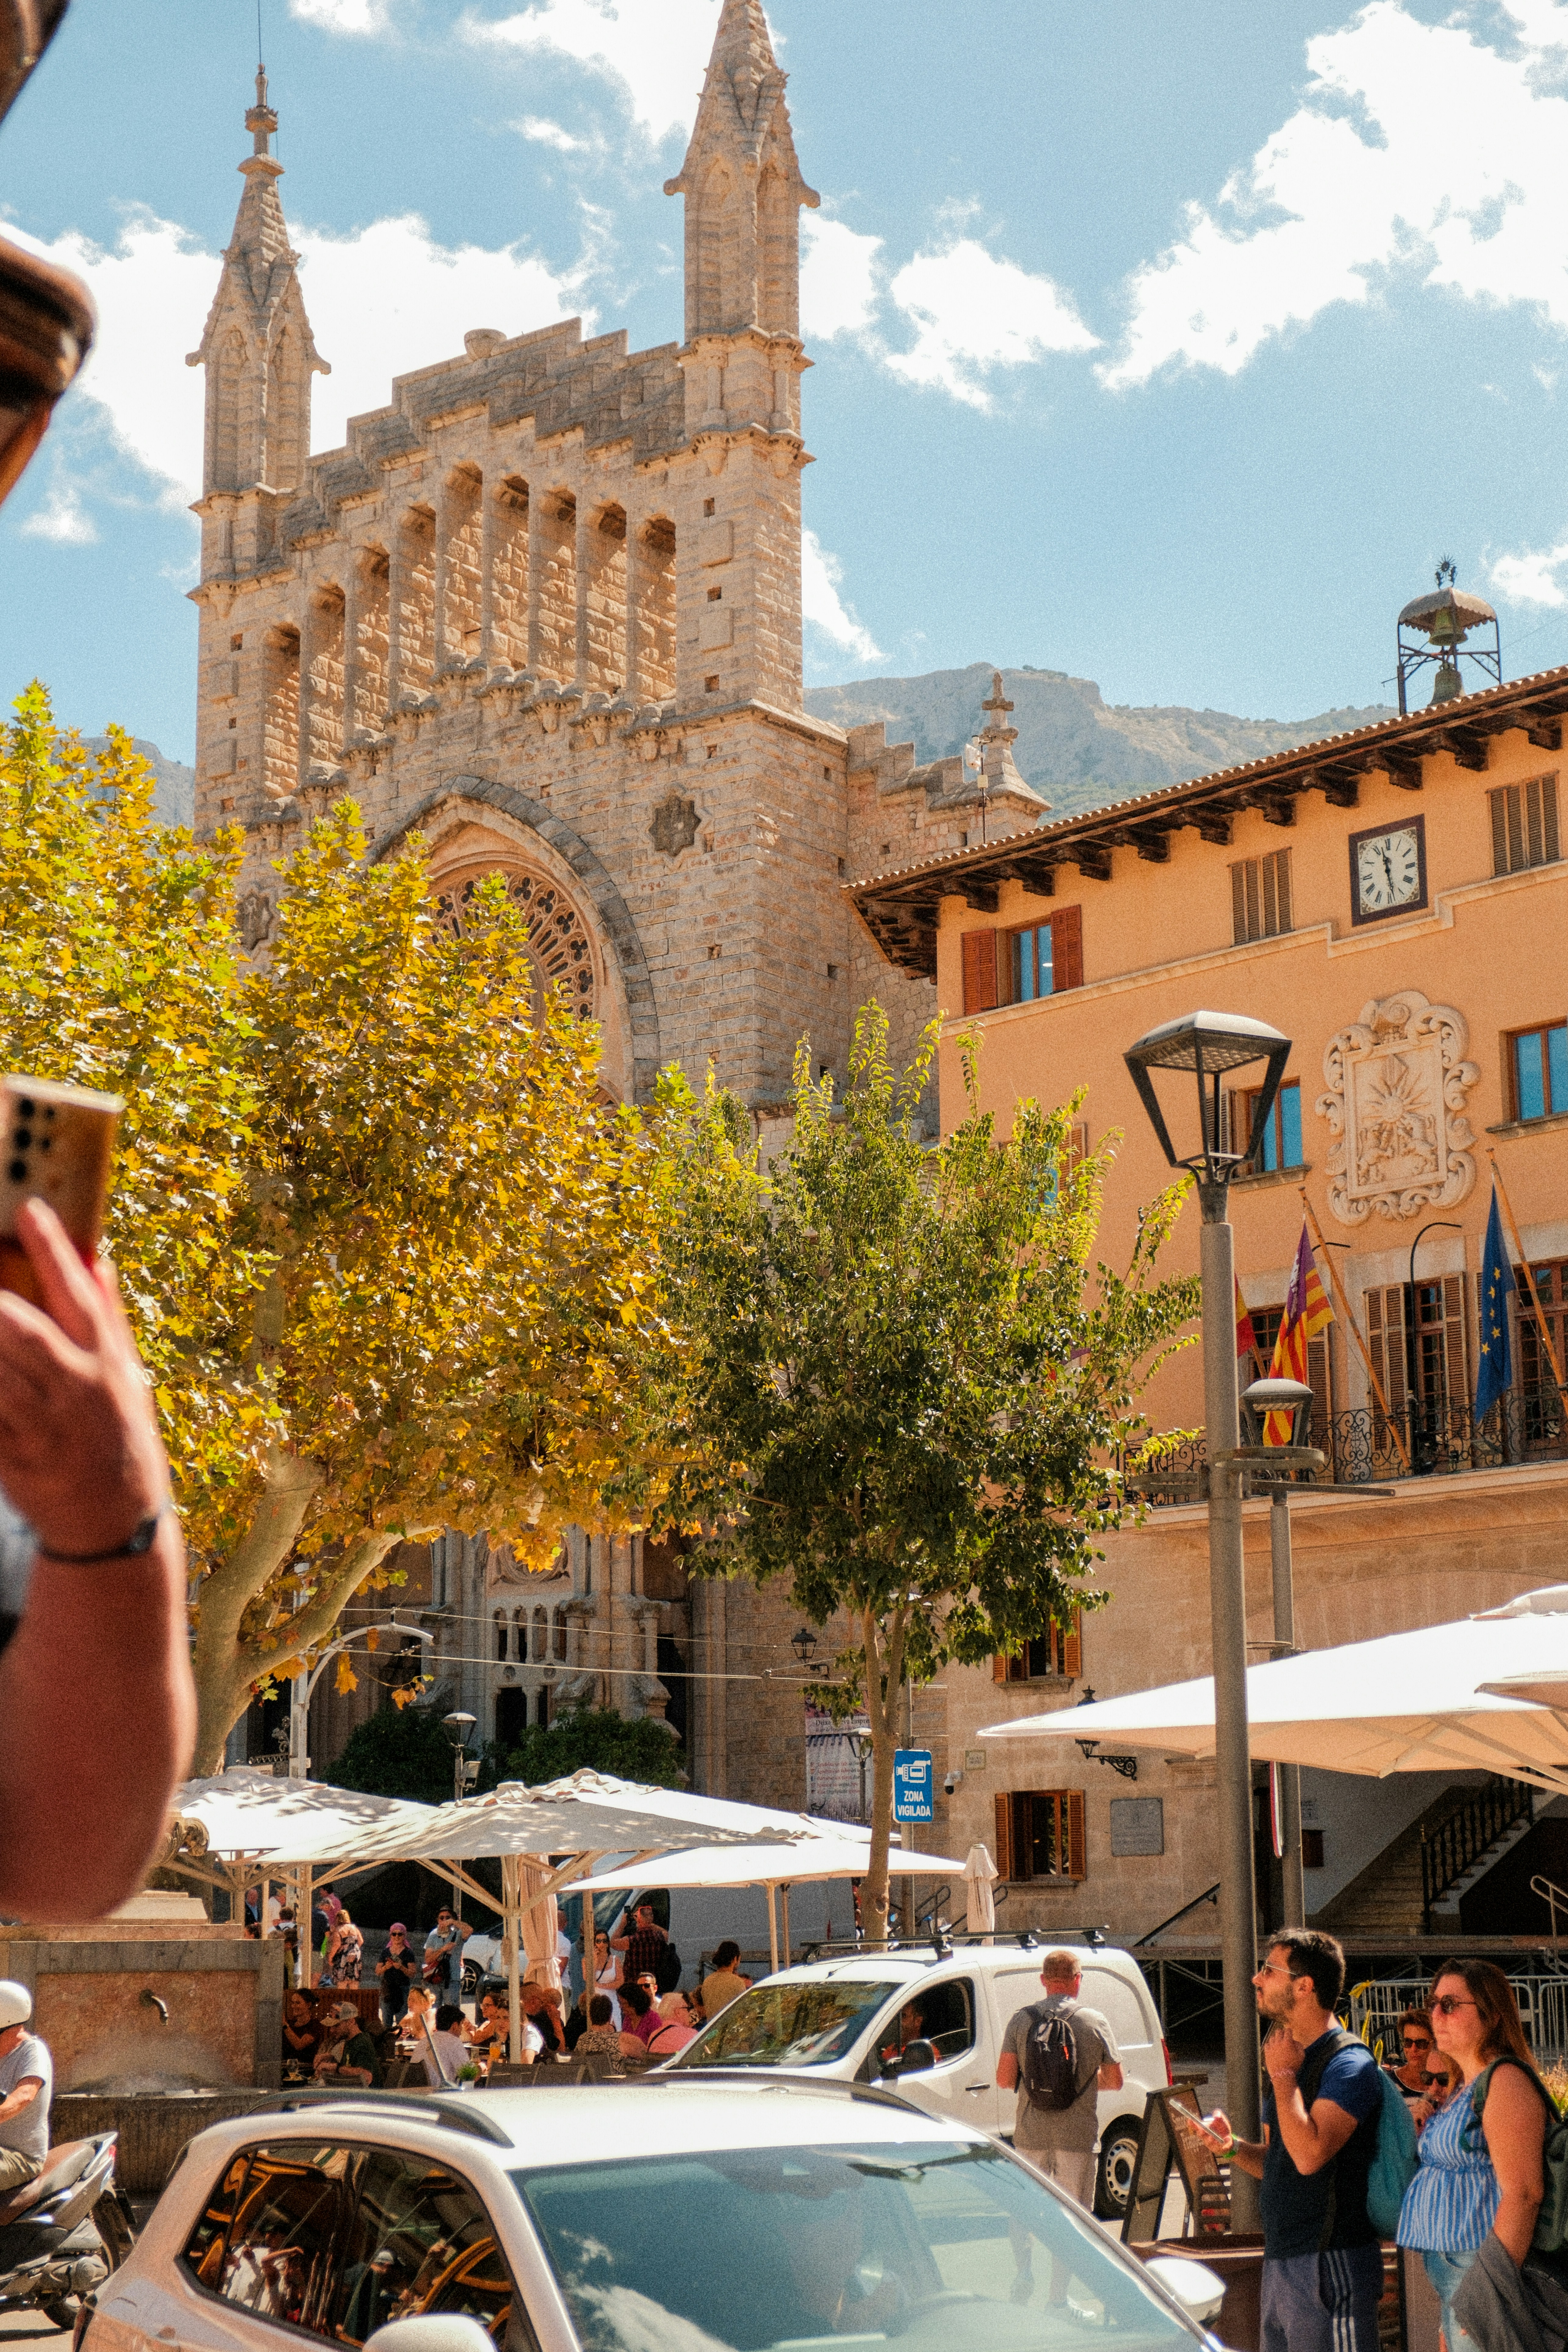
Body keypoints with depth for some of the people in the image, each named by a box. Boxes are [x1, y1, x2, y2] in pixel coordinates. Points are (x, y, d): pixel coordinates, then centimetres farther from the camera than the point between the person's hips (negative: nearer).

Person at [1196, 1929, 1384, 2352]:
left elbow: (1309, 2156, -25)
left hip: (1331, 2265, -9)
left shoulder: (1349, 2063, -14)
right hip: (1279, 2261, 9)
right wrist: (1232, 2146, 2)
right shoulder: (1291, 2058, 15)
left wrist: (1283, 2076, -14)